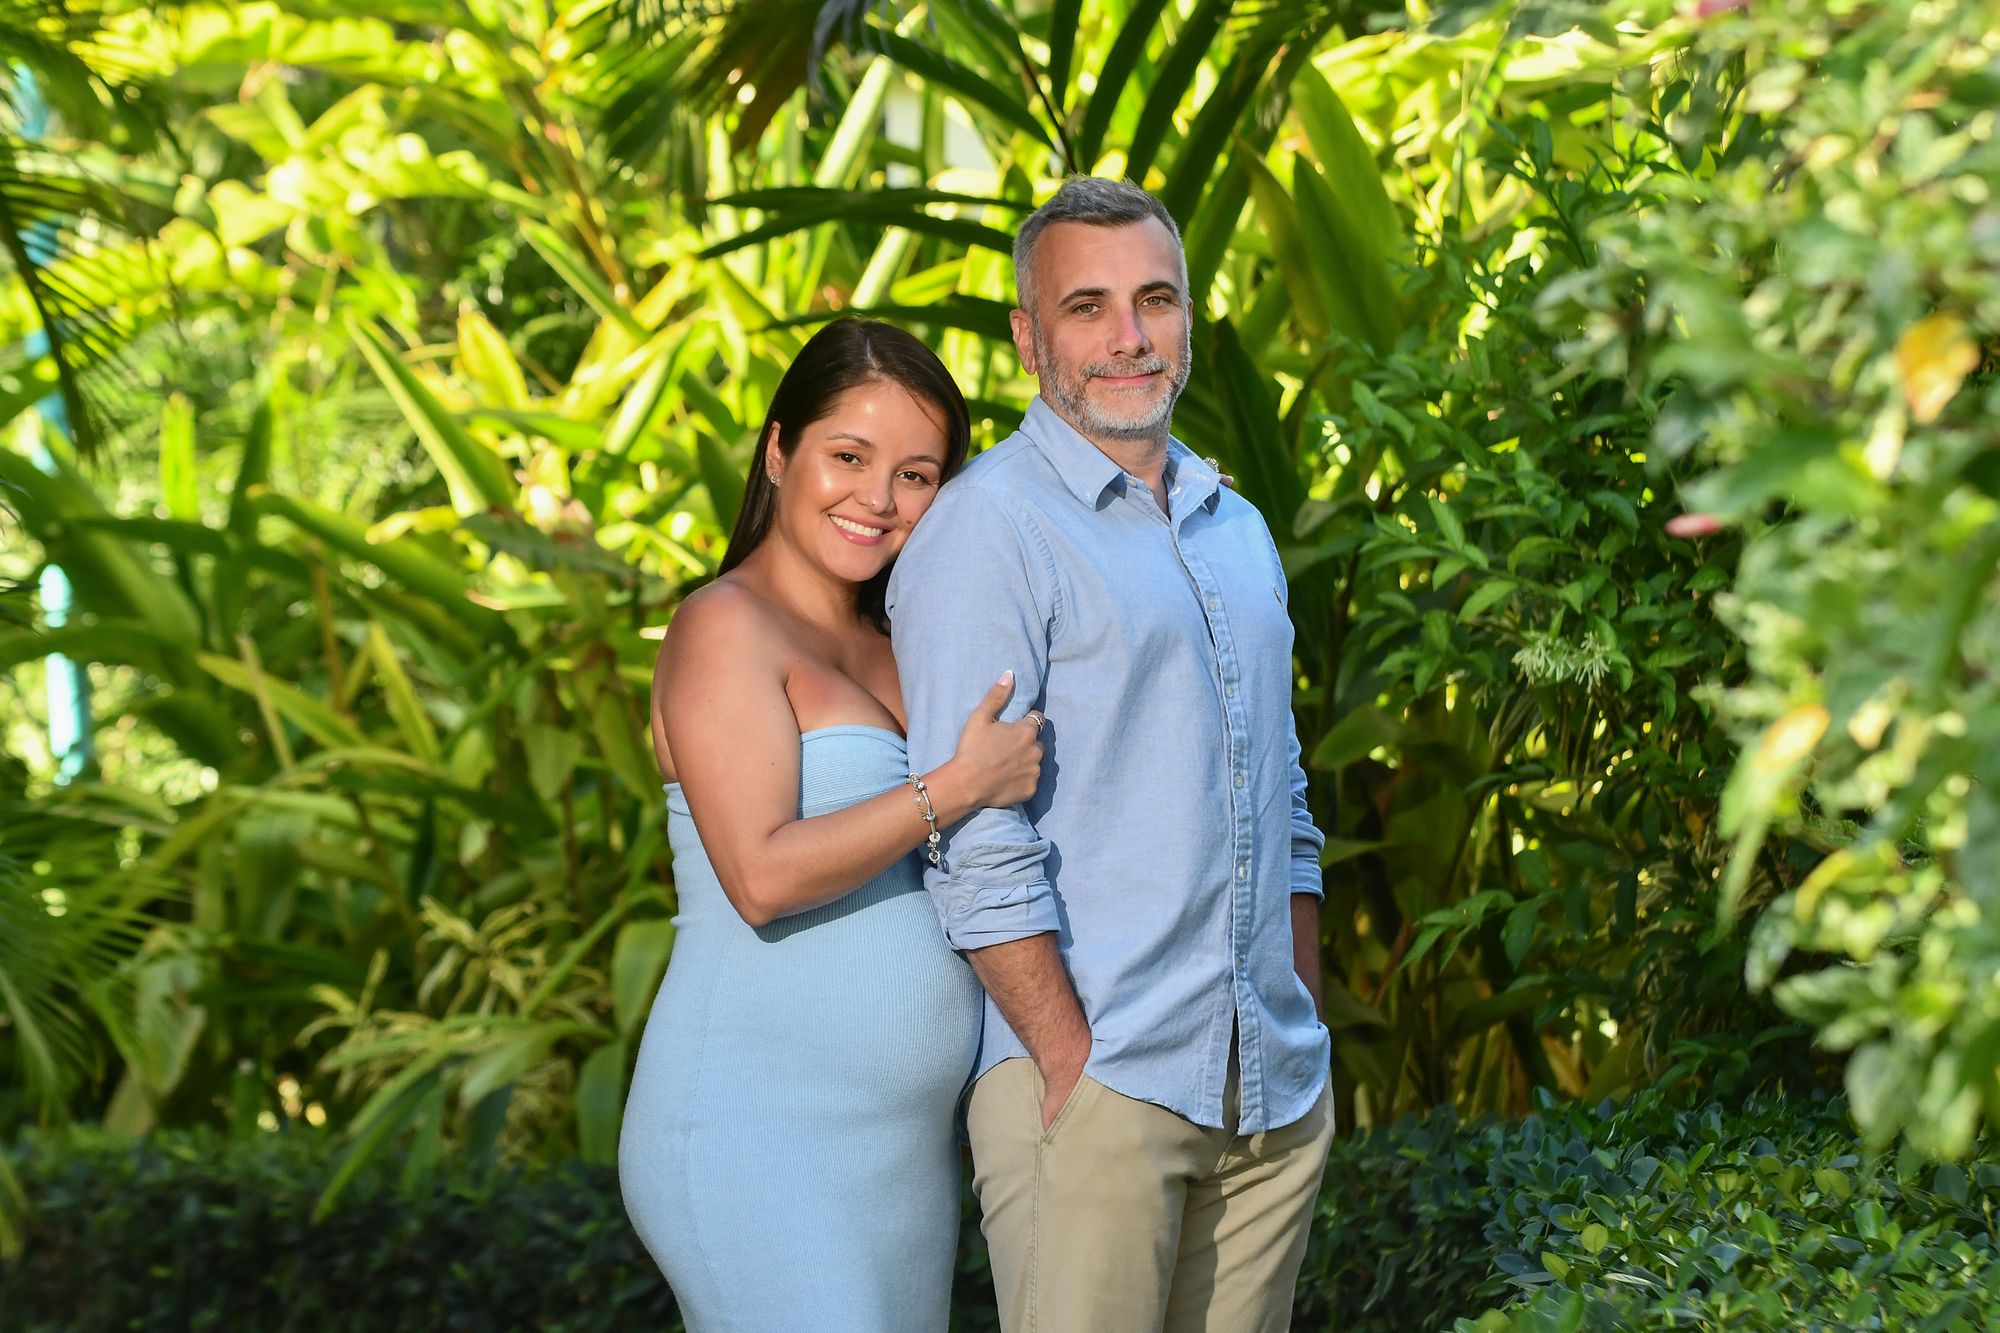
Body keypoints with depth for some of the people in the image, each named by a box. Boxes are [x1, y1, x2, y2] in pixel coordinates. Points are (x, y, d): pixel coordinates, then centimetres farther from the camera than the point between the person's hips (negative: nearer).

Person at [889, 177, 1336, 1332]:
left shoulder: (1239, 533, 17)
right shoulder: (988, 530, -7)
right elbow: (977, 836, -13)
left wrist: (1308, 1043, 14)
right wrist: (1075, 1067, -16)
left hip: (1271, 1094, 7)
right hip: (1091, 1076, -7)